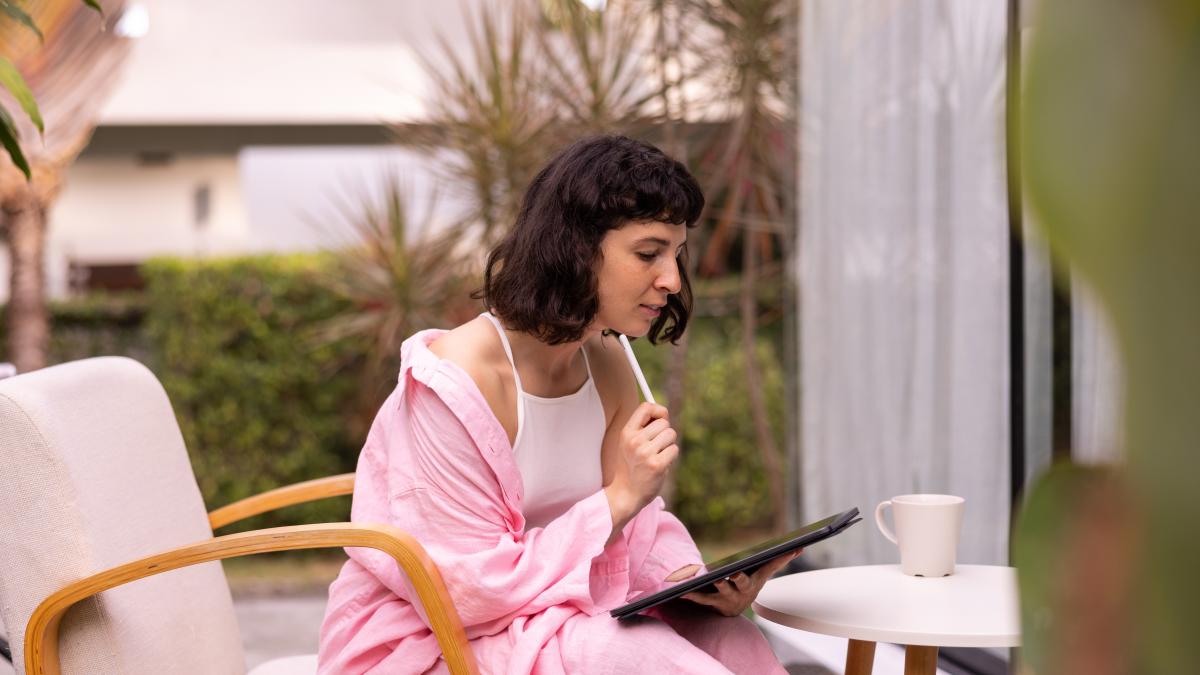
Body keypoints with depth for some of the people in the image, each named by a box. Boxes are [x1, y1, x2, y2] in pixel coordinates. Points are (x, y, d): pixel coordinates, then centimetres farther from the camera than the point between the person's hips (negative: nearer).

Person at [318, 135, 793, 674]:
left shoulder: (607, 364, 1)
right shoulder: (456, 381, -23)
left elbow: (635, 529, 7)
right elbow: (471, 591, -22)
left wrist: (692, 579, -16)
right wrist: (620, 498, -25)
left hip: (556, 619, 7)